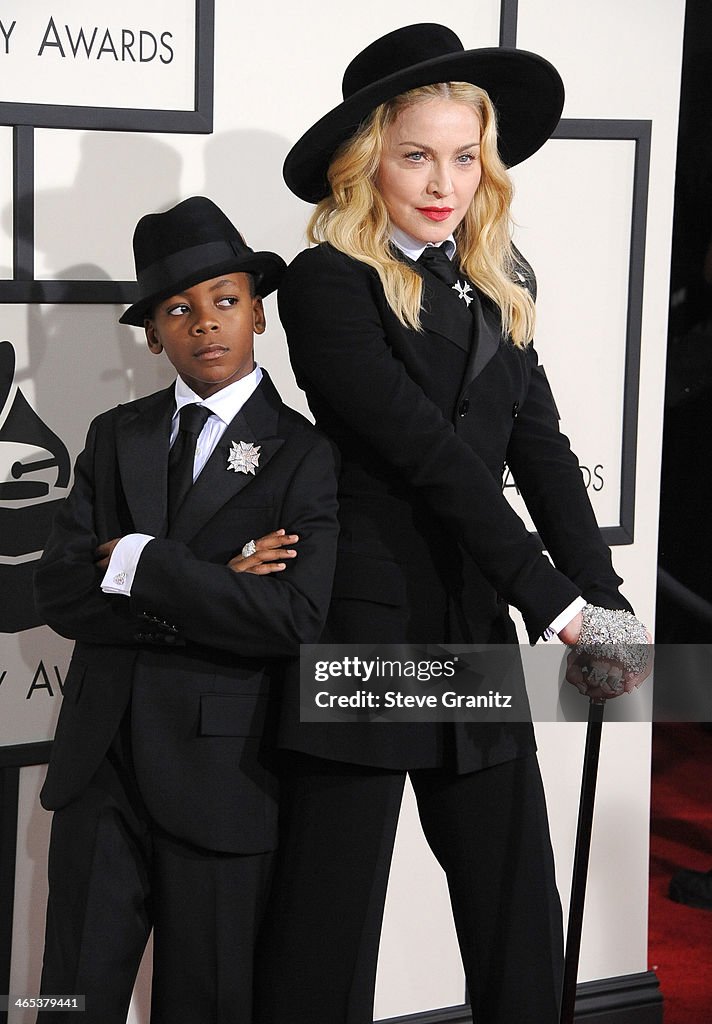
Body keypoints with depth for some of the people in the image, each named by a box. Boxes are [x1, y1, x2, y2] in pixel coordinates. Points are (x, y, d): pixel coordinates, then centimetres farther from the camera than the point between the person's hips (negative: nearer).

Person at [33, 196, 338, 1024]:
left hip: (218, 769, -3)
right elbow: (60, 593, -3)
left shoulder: (304, 455, -5)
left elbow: (293, 620, -19)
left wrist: (141, 564, -16)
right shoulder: (117, 436, 9)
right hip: (99, 764, 4)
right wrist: (204, 589, -14)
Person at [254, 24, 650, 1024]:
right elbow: (429, 452, -16)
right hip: (366, 625, -6)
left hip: (477, 632, 6)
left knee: (521, 923, 10)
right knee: (329, 935, 3)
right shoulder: (327, 284, -10)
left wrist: (606, 600, -9)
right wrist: (556, 603, -18)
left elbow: (540, 446, 4)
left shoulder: (501, 285, 11)